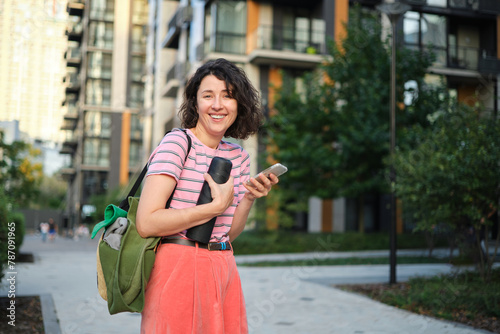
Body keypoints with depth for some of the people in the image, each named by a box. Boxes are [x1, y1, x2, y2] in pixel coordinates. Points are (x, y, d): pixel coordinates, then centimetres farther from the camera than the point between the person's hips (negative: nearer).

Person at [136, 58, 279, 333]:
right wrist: (217, 205, -15)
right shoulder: (178, 142, -11)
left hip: (222, 269, 6)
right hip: (178, 268, -6)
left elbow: (228, 233, 12)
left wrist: (249, 198, -5)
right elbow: (147, 223, -21)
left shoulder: (239, 157, 9)